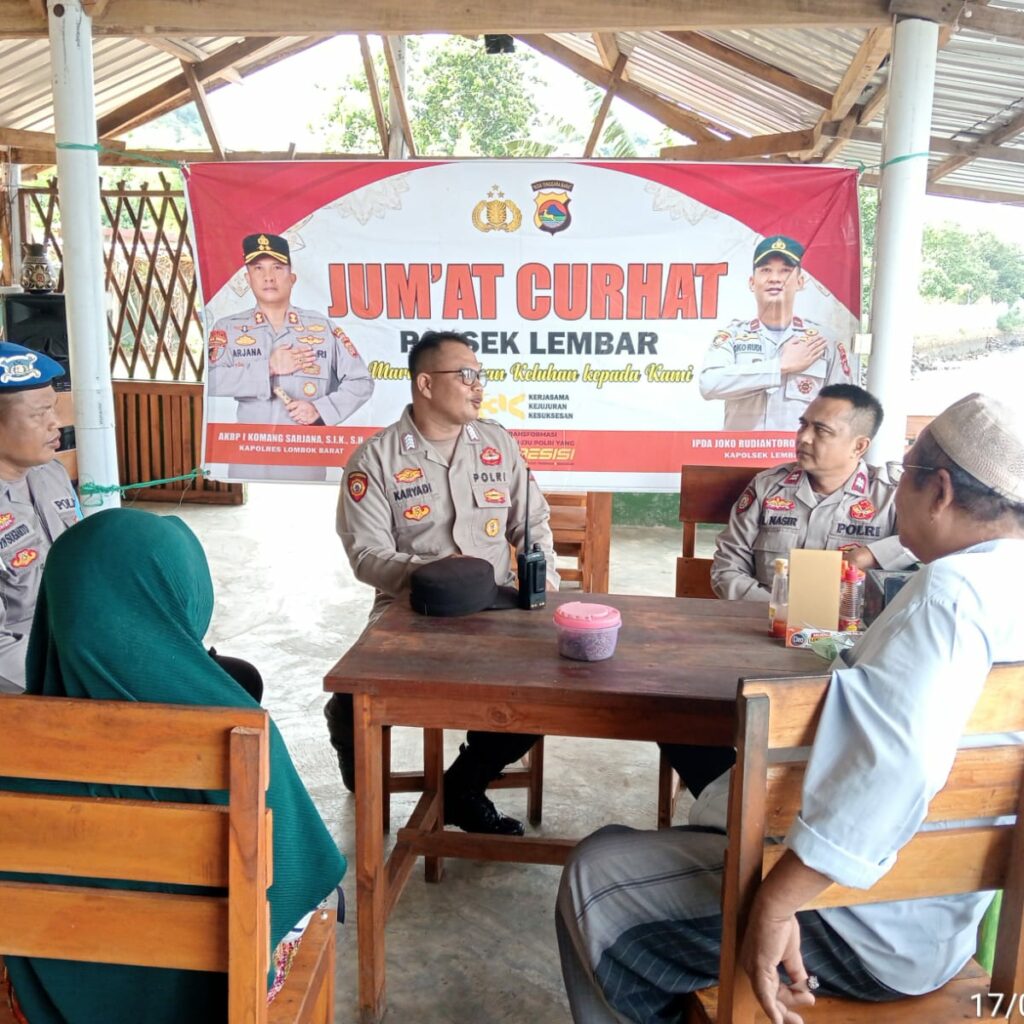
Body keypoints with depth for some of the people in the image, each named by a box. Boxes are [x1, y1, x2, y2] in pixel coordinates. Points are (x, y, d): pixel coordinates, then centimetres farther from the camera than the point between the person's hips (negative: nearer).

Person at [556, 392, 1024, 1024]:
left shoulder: (951, 592, -25)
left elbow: (895, 765, -38)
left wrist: (776, 904, -34)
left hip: (877, 929, -10)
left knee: (598, 875, 0)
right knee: (711, 821, 30)